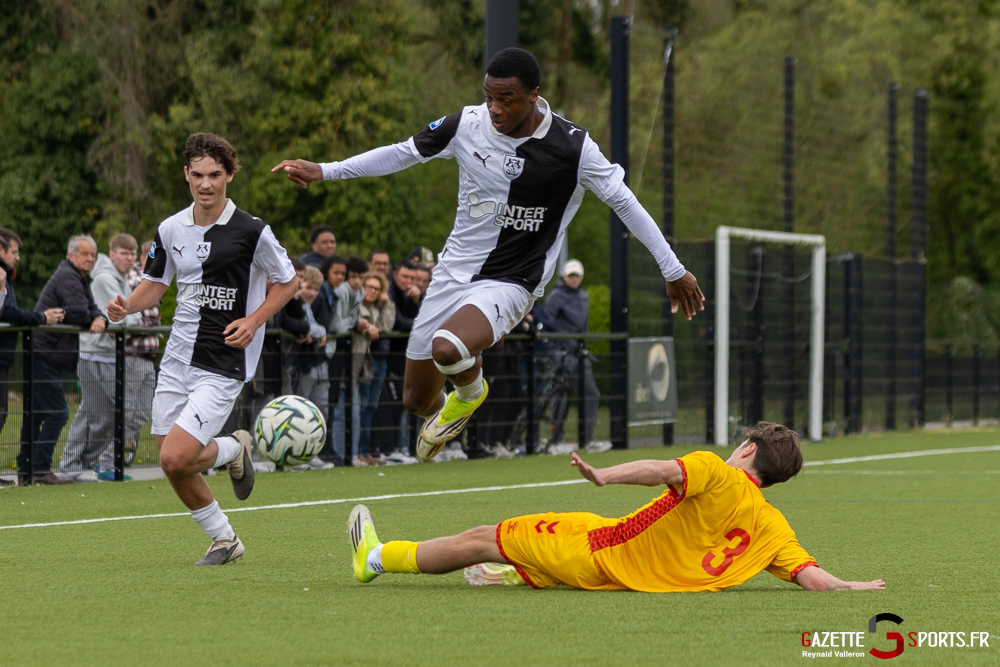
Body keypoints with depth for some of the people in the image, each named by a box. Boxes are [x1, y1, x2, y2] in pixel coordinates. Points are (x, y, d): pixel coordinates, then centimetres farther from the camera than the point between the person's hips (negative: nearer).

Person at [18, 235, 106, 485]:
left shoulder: (80, 279, 20)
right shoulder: (67, 277, -13)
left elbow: (92, 309, 15)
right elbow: (78, 313, -25)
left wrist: (99, 319, -9)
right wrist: (91, 321, -2)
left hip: (43, 354, 11)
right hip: (45, 354, -11)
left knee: (35, 413, 13)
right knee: (56, 412, -10)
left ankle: (25, 469, 18)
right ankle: (40, 469, -10)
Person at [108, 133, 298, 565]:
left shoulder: (250, 231, -10)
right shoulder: (170, 229, 3)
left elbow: (288, 282, 2)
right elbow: (156, 282, 16)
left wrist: (254, 320, -12)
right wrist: (126, 307, -4)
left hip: (223, 366, -6)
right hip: (177, 361, 6)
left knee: (175, 458, -18)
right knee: (173, 467, 6)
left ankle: (234, 449, 14)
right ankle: (224, 540, 27)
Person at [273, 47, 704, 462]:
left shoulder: (572, 147, -14)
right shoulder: (468, 125, -6)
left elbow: (625, 203, -4)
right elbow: (402, 154, 7)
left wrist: (673, 270, 0)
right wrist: (322, 171, 1)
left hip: (511, 284, -4)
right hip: (454, 272, 4)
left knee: (448, 348, -35)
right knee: (416, 400, 10)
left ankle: (470, 393, 3)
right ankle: (443, 414, 51)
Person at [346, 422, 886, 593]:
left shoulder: (716, 473, -16)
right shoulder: (773, 528, -1)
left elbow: (665, 471, -35)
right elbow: (815, 579, -9)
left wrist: (605, 475, -40)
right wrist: (853, 586, 7)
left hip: (597, 553, -6)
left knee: (482, 539, 9)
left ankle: (376, 557, 21)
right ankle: (511, 573, 57)